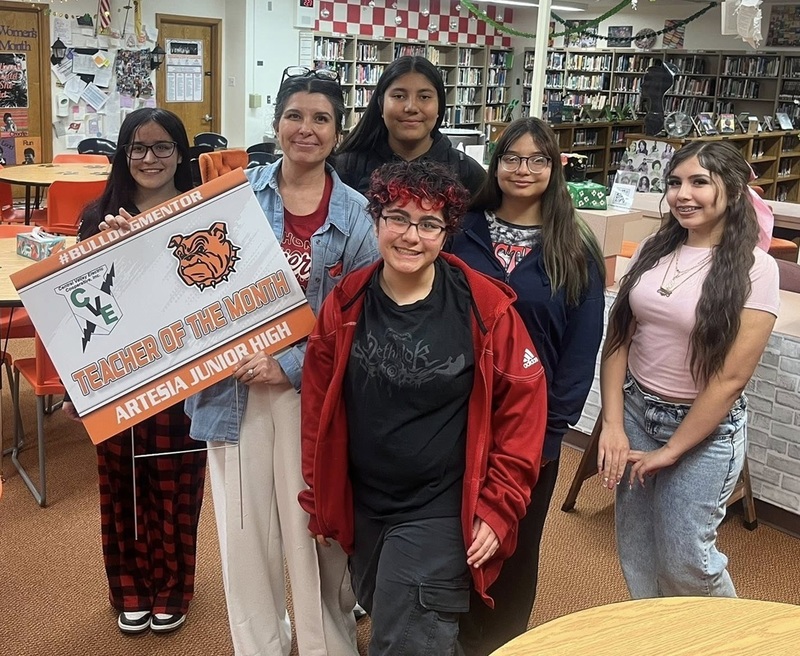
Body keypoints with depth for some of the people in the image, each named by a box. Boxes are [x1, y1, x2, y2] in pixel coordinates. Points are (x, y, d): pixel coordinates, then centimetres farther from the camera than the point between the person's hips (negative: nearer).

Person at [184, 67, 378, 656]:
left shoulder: (357, 215, 0)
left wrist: (289, 365, -15)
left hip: (314, 390, -1)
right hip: (236, 384, 2)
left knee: (314, 530, 6)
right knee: (245, 529, 8)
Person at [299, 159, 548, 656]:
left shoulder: (486, 307, -15)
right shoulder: (346, 303, -4)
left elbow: (523, 405, -9)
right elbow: (318, 404, 4)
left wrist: (498, 508, -11)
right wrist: (319, 497, 7)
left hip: (440, 515, -4)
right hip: (361, 508, 5)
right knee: (379, 614, 24)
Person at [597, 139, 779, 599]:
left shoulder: (754, 269, -14)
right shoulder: (654, 250, 1)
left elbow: (730, 378, -15)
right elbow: (619, 340, 0)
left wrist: (670, 450, -12)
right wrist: (613, 425, -9)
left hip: (705, 427, -4)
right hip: (635, 411, 5)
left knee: (685, 560, 6)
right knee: (636, 553, 15)